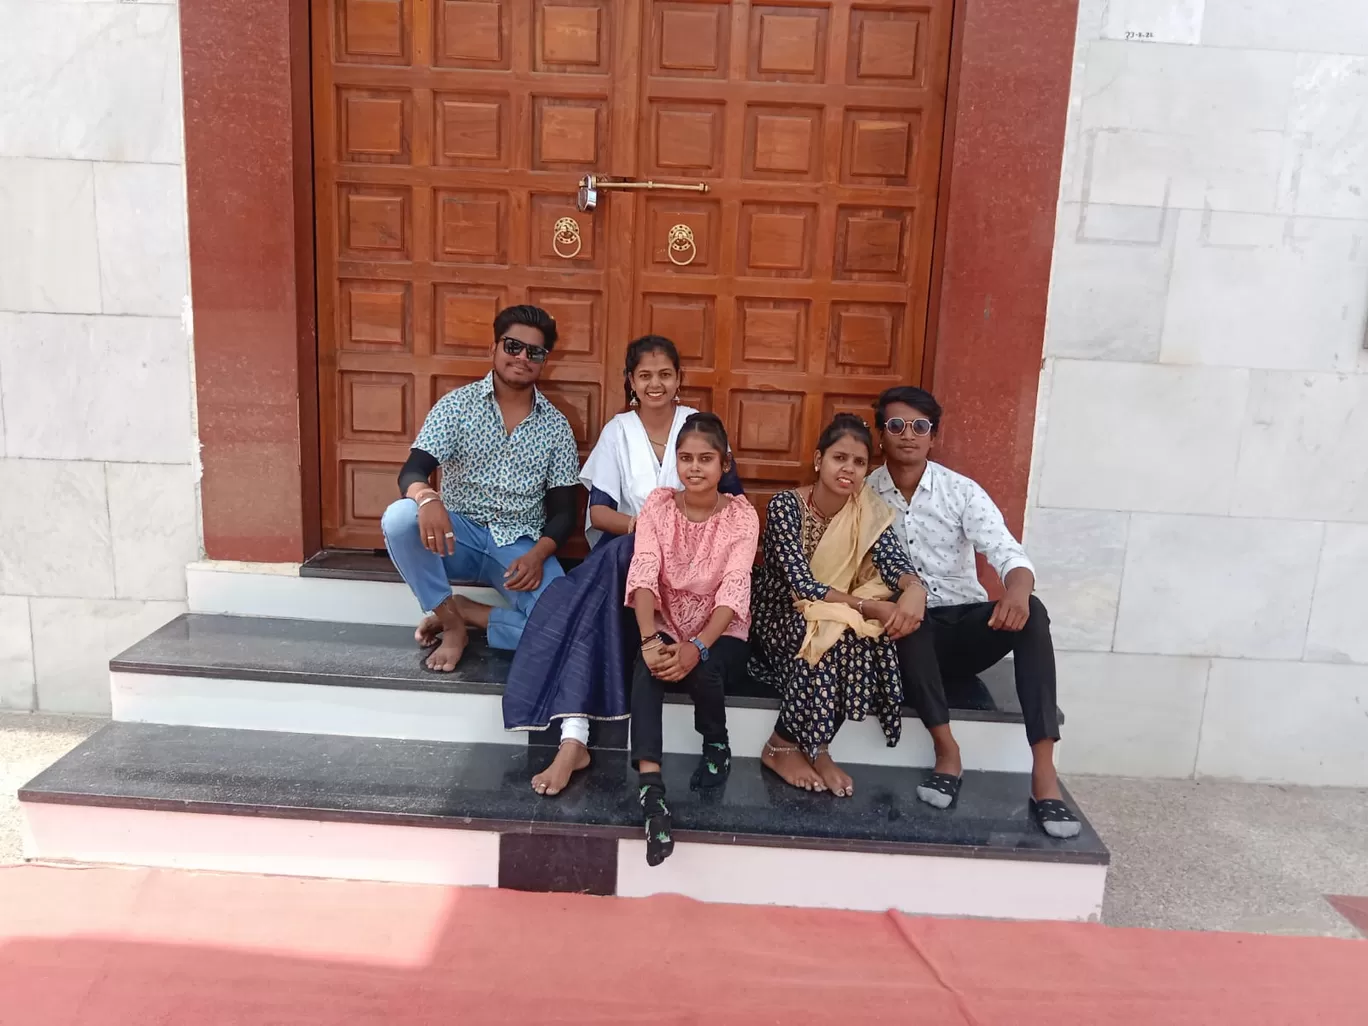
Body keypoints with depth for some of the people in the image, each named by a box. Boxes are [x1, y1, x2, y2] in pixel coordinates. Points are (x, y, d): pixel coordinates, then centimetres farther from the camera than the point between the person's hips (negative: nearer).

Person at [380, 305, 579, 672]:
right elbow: (412, 470, -12)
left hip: (521, 545, 0)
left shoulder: (556, 427, 1)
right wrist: (427, 498, -38)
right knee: (401, 517, -32)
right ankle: (452, 621, -12)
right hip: (459, 534, 0)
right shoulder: (456, 404, -2)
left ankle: (460, 611, -6)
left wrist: (537, 555, -20)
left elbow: (564, 511, 1)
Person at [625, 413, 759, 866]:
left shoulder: (741, 515, -11)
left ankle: (717, 745, 1)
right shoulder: (657, 505, -6)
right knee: (647, 666, -31)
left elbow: (734, 591, -22)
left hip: (721, 629, -1)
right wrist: (650, 639, -35)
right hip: (665, 623, 1)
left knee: (703, 672, -33)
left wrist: (697, 648, -37)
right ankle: (651, 787, -36)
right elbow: (643, 576, -18)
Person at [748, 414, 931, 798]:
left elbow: (894, 561, -18)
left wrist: (914, 590, -42)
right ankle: (799, 748, -17)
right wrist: (871, 606, -35)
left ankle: (789, 745, -15)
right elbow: (801, 585, -25)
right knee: (825, 629, -34)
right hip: (780, 618, -4)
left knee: (864, 634, -27)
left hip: (841, 624, 4)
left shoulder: (869, 511, -3)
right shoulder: (785, 505, -18)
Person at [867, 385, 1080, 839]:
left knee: (1031, 612, -30)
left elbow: (1007, 552, -18)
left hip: (967, 624, 1)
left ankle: (1043, 771, -32)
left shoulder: (961, 491, -5)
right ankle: (946, 750, -26)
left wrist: (1017, 589, -42)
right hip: (911, 633, -1)